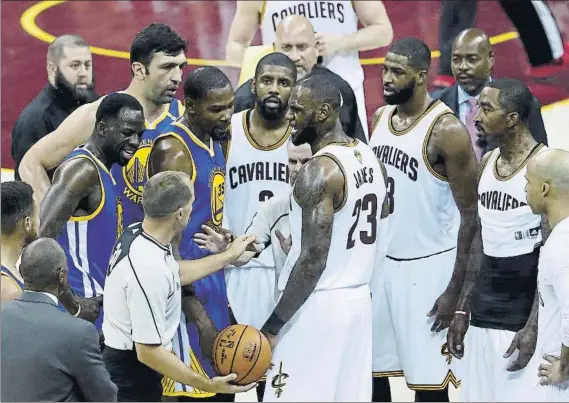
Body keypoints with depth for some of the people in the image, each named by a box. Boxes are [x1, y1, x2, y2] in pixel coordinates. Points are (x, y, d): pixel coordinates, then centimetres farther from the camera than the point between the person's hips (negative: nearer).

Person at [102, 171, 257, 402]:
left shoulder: (136, 233, -4)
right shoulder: (149, 268, -32)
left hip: (119, 358, 9)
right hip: (132, 374, -9)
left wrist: (229, 256, 26)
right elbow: (148, 352, -30)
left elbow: (174, 274, 19)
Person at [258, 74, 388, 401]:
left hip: (317, 307, -9)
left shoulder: (319, 171, -18)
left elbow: (313, 260, -21)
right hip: (359, 300, 9)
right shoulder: (371, 159, 9)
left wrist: (273, 326, -17)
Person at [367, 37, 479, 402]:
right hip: (382, 261, 7)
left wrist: (456, 291, -17)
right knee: (371, 370, 10)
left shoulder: (446, 131, -17)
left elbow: (471, 215, -16)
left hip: (428, 267, -7)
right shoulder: (381, 118, 6)